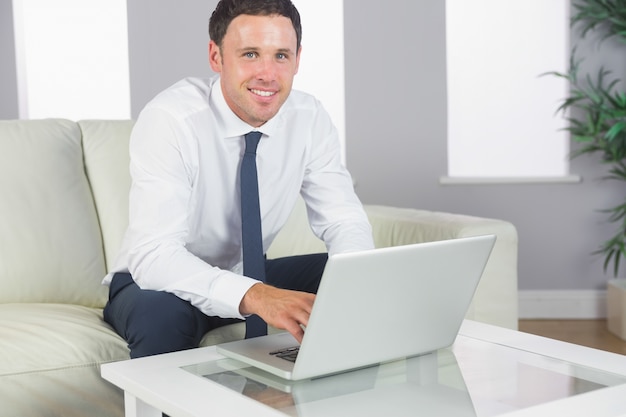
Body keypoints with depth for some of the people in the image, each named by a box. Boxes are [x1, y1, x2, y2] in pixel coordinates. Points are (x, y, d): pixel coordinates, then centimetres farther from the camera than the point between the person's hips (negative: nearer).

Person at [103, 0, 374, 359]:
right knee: (162, 314, -38)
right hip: (157, 281, -5)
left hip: (249, 274, 5)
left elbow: (343, 221, -10)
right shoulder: (169, 120, -27)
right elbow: (153, 255, -36)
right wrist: (254, 296, -52)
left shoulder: (310, 119, -11)